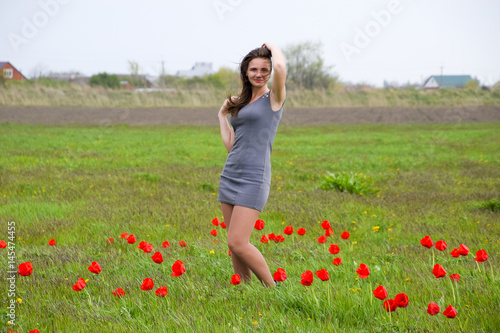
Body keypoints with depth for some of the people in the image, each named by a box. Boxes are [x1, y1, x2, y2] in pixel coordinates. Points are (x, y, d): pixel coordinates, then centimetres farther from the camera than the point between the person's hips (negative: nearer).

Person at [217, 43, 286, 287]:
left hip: (253, 179, -7)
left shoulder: (274, 98, -2)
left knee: (237, 243, -14)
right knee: (234, 244, 6)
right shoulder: (241, 103, 18)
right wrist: (222, 115, 23)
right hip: (230, 176, 7)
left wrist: (272, 48, -3)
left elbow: (280, 67, -23)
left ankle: (273, 289, 0)